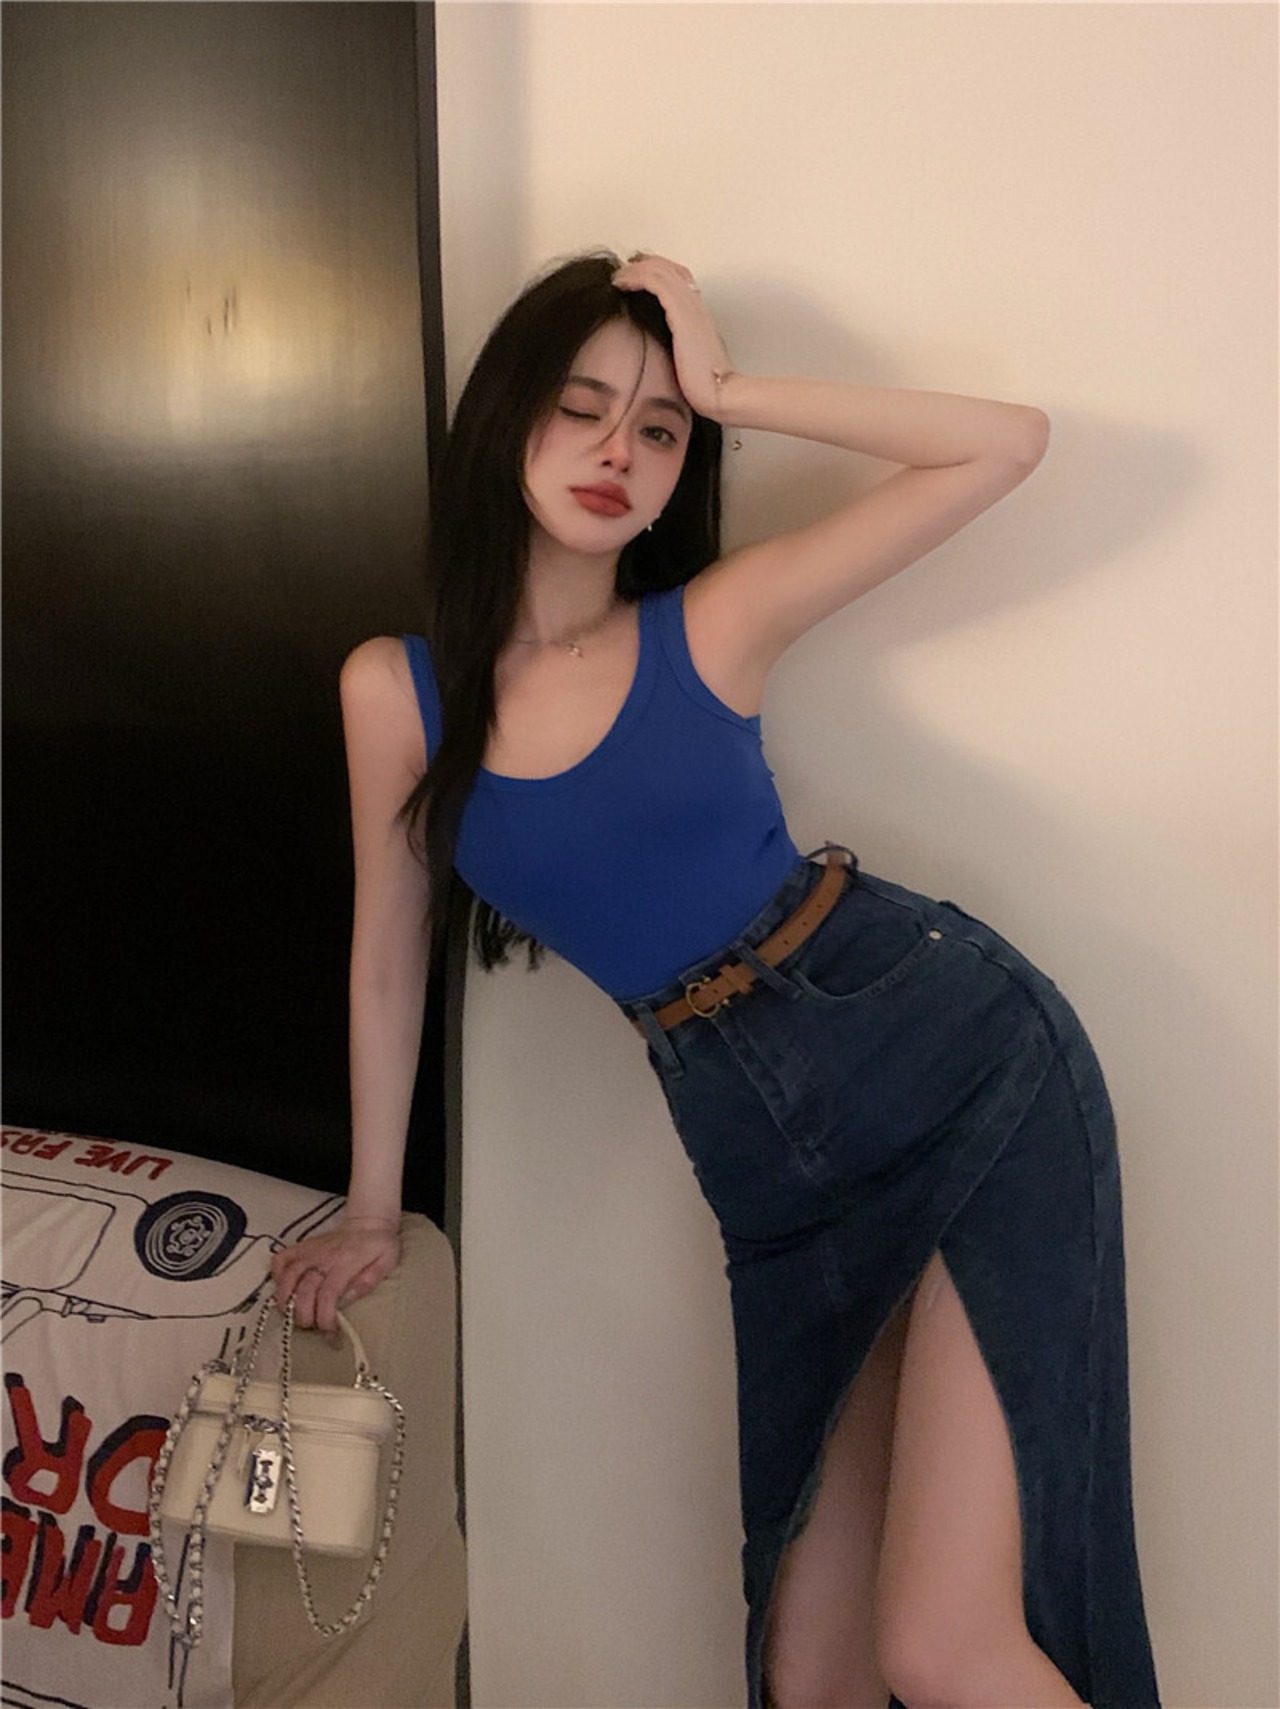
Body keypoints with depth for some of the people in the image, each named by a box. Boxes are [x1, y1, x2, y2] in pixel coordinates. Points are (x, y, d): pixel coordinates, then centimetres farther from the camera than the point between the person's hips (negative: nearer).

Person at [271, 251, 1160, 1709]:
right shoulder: (396, 689, 1)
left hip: (969, 1061, -2)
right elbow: (389, 959, 11)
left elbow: (1007, 444, -3)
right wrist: (371, 1212, 19)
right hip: (774, 1166, 3)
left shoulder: (712, 626, -3)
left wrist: (730, 393, -5)